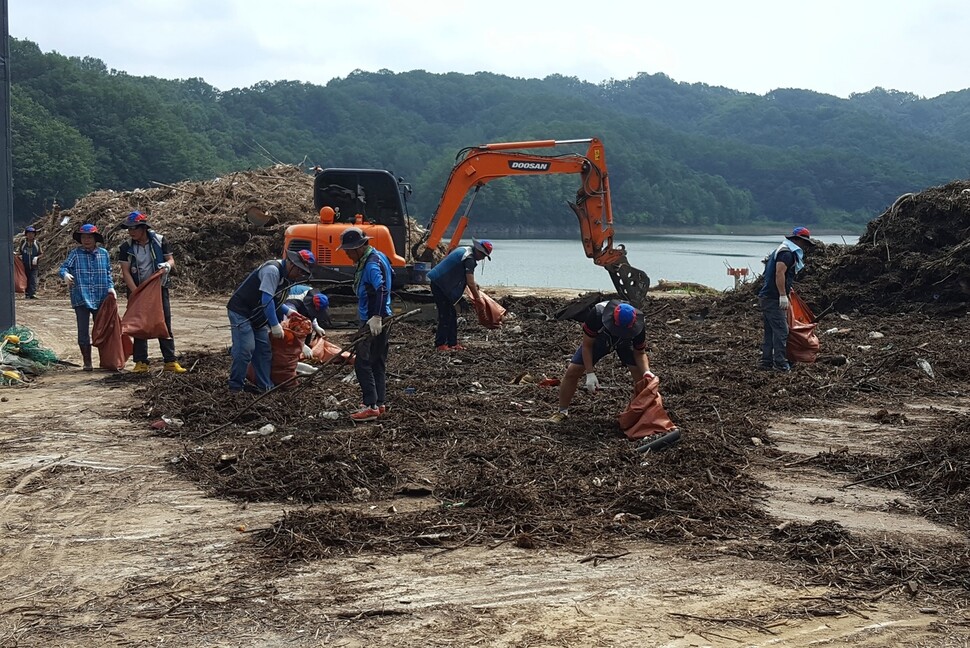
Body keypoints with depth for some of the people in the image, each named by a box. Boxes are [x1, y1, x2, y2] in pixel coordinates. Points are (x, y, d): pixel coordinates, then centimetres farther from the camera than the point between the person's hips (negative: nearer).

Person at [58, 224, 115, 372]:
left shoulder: (103, 253, 7)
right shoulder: (75, 254, 0)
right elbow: (63, 267, -7)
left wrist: (110, 287, 0)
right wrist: (65, 274, -29)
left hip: (101, 298, 2)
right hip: (81, 298, -2)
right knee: (83, 331, 1)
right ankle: (87, 362, 9)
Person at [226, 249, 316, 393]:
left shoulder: (288, 277, 7)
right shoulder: (272, 270, -23)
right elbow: (267, 299, -28)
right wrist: (275, 325, -26)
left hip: (257, 317, 10)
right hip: (241, 311, -10)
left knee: (264, 349, 8)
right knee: (246, 348, -14)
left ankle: (265, 386, 14)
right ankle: (236, 387, -5)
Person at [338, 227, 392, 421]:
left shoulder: (371, 264, -19)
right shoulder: (377, 256, 12)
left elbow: (381, 290, -32)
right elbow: (390, 275, 27)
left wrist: (376, 317, -41)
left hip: (372, 322, -11)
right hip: (381, 318, 11)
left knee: (363, 363, -10)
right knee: (378, 363, 15)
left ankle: (371, 406, -11)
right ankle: (379, 404, 21)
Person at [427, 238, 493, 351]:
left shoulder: (464, 250, 13)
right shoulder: (469, 259, -18)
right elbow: (470, 283, -21)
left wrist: (473, 284, 25)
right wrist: (477, 297, -7)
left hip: (438, 281, 10)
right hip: (439, 285, -10)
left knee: (451, 315, 12)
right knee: (445, 315, -8)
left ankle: (453, 343, 16)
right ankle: (440, 344, -4)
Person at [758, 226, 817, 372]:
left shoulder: (782, 251, 21)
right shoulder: (787, 253, -12)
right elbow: (779, 273, -23)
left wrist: (787, 288, 33)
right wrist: (783, 295, -24)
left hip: (766, 298, 11)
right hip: (774, 299, -11)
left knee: (770, 331, 12)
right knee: (781, 330, -10)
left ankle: (766, 362, 15)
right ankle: (780, 363, -10)